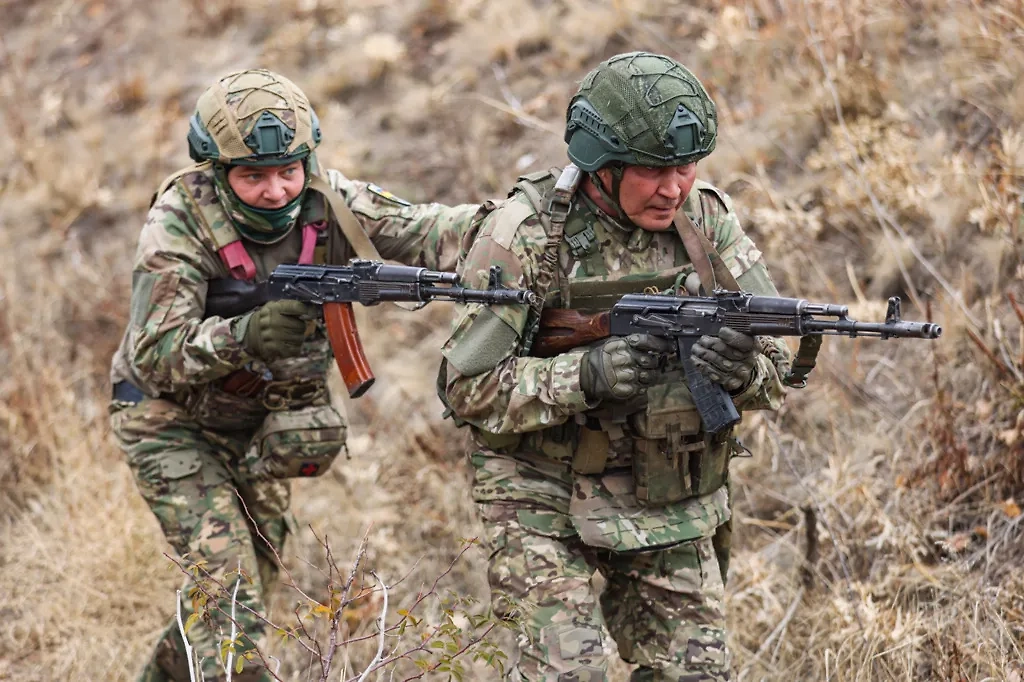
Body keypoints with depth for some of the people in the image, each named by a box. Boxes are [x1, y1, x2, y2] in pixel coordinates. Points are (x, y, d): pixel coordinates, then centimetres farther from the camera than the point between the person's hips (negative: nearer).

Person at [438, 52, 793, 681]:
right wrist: (585, 376, -30)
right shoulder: (524, 233, -16)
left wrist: (743, 371, -24)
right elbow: (468, 387, -16)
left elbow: (778, 372, 1)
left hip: (671, 503, 4)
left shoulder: (708, 221, -3)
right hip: (548, 497, -4)